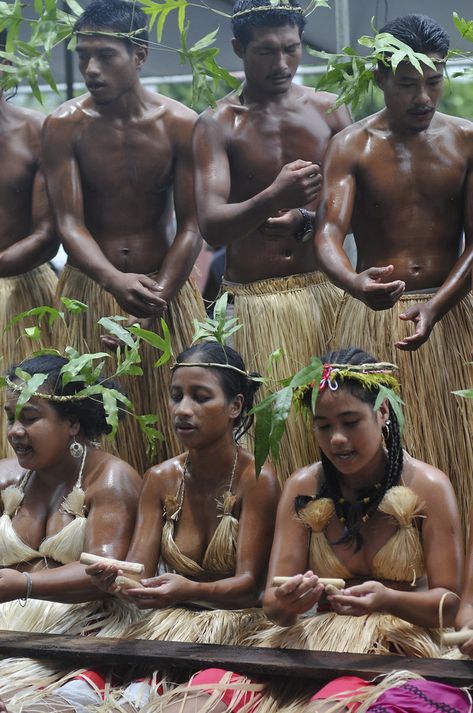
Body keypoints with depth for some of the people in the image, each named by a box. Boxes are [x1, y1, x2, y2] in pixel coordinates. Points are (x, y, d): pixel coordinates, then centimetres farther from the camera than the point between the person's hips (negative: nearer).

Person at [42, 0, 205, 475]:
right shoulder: (64, 126, -5)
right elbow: (69, 223, -12)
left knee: (176, 430, 2)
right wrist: (117, 281, -31)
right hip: (91, 288, 0)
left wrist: (153, 304, -17)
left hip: (167, 288, 1)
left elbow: (190, 226, -6)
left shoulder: (180, 125, -4)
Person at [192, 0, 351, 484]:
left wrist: (306, 220, -14)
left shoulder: (328, 112, 7)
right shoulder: (216, 126, -1)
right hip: (253, 301, -2)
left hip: (322, 293, 2)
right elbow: (211, 228, -15)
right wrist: (274, 199, -32)